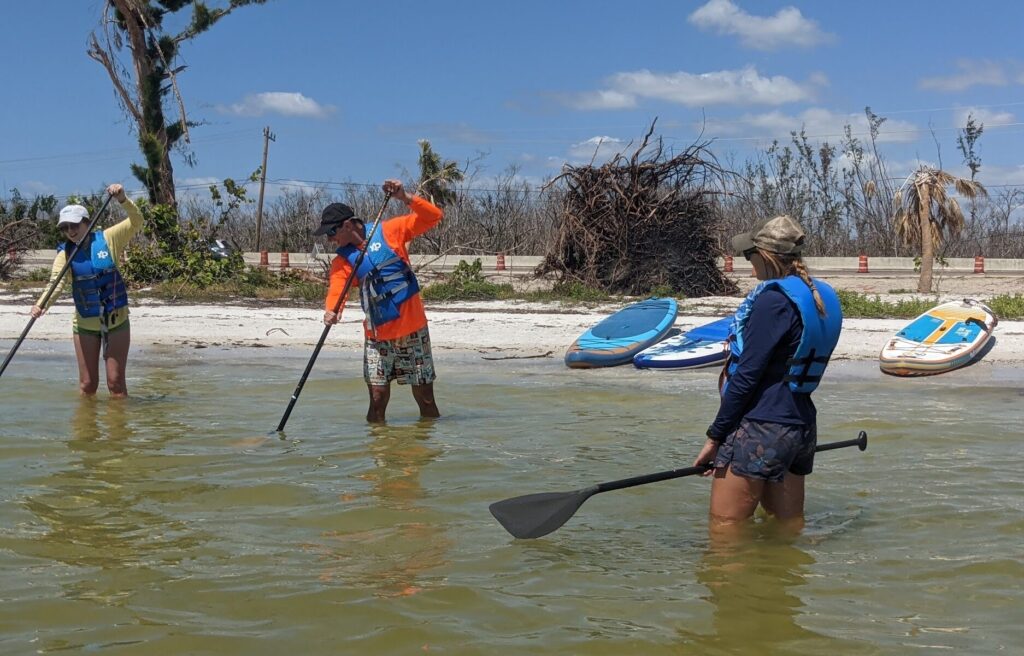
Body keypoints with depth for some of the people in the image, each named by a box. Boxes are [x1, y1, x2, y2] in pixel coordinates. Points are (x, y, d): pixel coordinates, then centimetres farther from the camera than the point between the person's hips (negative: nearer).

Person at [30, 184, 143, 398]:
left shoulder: (107, 239, -5)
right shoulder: (65, 252, -5)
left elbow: (136, 222, -10)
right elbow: (57, 282, -19)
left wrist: (122, 199, -27)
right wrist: (42, 304, -38)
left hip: (117, 321, -1)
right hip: (85, 324, 1)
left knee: (116, 382, 0)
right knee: (87, 384, 7)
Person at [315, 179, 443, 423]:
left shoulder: (389, 231, -3)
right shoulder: (342, 259, 3)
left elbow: (434, 216, -5)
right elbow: (336, 289, -14)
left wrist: (405, 197, -19)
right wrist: (331, 311, -35)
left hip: (413, 329, -2)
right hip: (377, 336, 2)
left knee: (425, 399, 5)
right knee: (378, 398, -2)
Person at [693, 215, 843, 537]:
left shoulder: (773, 300, -16)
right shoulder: (821, 297, 12)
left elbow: (747, 375, -17)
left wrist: (715, 436, -12)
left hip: (760, 429, -9)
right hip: (800, 427, 9)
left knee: (724, 532, -1)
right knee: (789, 528, 18)